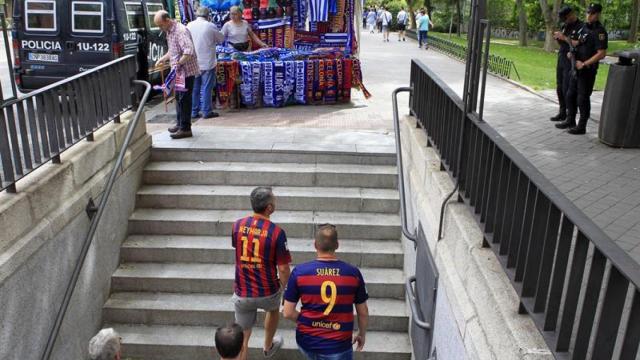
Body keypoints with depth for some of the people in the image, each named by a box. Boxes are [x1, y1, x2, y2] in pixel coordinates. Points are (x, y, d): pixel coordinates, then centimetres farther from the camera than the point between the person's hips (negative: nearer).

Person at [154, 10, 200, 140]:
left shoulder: (181, 30, -19)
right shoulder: (169, 32, 12)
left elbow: (189, 51, -30)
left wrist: (179, 63, -31)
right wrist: (163, 59, 11)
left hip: (186, 71, -10)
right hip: (179, 71, 10)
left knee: (184, 99, -5)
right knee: (179, 98, 17)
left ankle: (185, 129, 2)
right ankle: (180, 124, 28)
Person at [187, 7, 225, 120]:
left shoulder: (189, 25, 2)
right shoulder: (210, 26, -9)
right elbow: (221, 39, 4)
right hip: (207, 62, -4)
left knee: (194, 87, 10)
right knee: (206, 88, 2)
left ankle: (194, 112, 15)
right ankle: (206, 111, 5)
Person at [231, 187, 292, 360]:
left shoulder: (238, 225, -7)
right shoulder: (276, 232, -20)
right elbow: (283, 269, -16)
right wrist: (284, 286, 5)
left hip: (242, 294, 2)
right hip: (268, 292, -1)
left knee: (243, 337, 13)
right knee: (273, 310, 34)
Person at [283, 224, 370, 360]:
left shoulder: (299, 272, -11)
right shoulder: (353, 273, -10)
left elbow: (288, 313, -7)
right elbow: (363, 313, 0)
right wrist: (362, 334, 18)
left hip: (307, 341, 2)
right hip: (338, 345, -2)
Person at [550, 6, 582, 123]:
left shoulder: (580, 27, -11)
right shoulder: (565, 25, 13)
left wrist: (564, 37, -18)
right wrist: (558, 37, 0)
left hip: (571, 62, -8)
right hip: (561, 59, 8)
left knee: (567, 89, -10)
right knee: (560, 88, 11)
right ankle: (562, 112, 21)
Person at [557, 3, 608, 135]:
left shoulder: (600, 31, -14)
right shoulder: (584, 26, 10)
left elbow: (601, 54, -19)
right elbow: (574, 42, 21)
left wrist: (584, 64, -17)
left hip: (588, 70, -8)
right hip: (577, 68, 8)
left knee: (583, 99, -3)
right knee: (570, 95, 15)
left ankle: (581, 127, 5)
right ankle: (570, 121, 29)